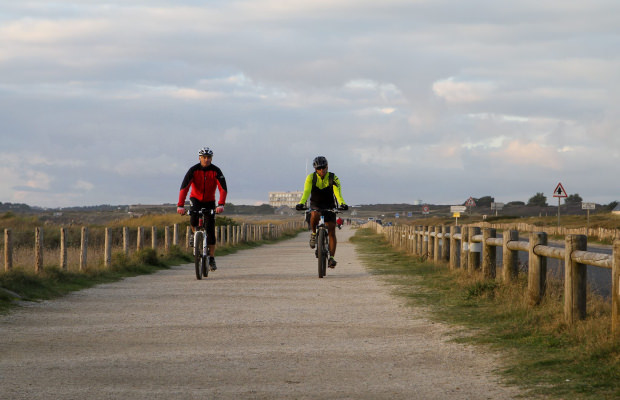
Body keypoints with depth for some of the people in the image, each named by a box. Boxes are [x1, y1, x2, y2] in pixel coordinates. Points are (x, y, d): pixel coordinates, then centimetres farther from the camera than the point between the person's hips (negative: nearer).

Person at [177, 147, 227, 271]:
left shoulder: (216, 171, -16)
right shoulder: (193, 170, -18)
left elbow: (223, 189, -25)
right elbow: (184, 187, -26)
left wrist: (221, 205, -41)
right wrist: (180, 205, -38)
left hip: (209, 202, 1)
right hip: (196, 199, -1)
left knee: (210, 230, -7)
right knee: (193, 218, -33)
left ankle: (212, 259, -1)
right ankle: (195, 233, 0)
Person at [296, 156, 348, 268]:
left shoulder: (333, 178, -15)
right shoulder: (311, 178, -14)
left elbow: (338, 193, -28)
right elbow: (306, 192, -28)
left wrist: (342, 204, -48)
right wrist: (301, 203, -47)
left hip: (329, 207, 0)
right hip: (315, 206, 0)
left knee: (331, 232, -11)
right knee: (315, 215, -37)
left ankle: (331, 258, -10)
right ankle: (313, 234, -10)